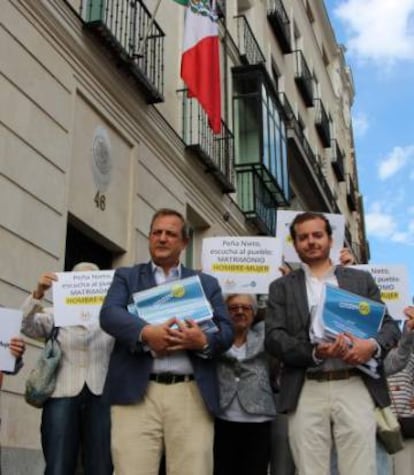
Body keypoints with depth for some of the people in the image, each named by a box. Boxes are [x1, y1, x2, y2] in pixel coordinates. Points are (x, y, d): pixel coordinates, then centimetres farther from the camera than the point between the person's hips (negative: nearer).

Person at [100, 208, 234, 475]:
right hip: (137, 392, 0)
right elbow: (109, 313, 0)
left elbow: (226, 331, 9)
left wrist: (203, 341, -14)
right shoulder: (127, 276, 18)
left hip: (192, 394, 1)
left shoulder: (207, 283, 20)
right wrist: (145, 332, -19)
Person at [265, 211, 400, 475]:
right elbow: (273, 337, 2)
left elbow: (390, 325, 12)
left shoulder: (361, 279, 16)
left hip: (355, 387, 0)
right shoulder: (281, 287, 13)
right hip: (306, 392, 0)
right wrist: (315, 352, -15)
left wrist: (373, 345, -12)